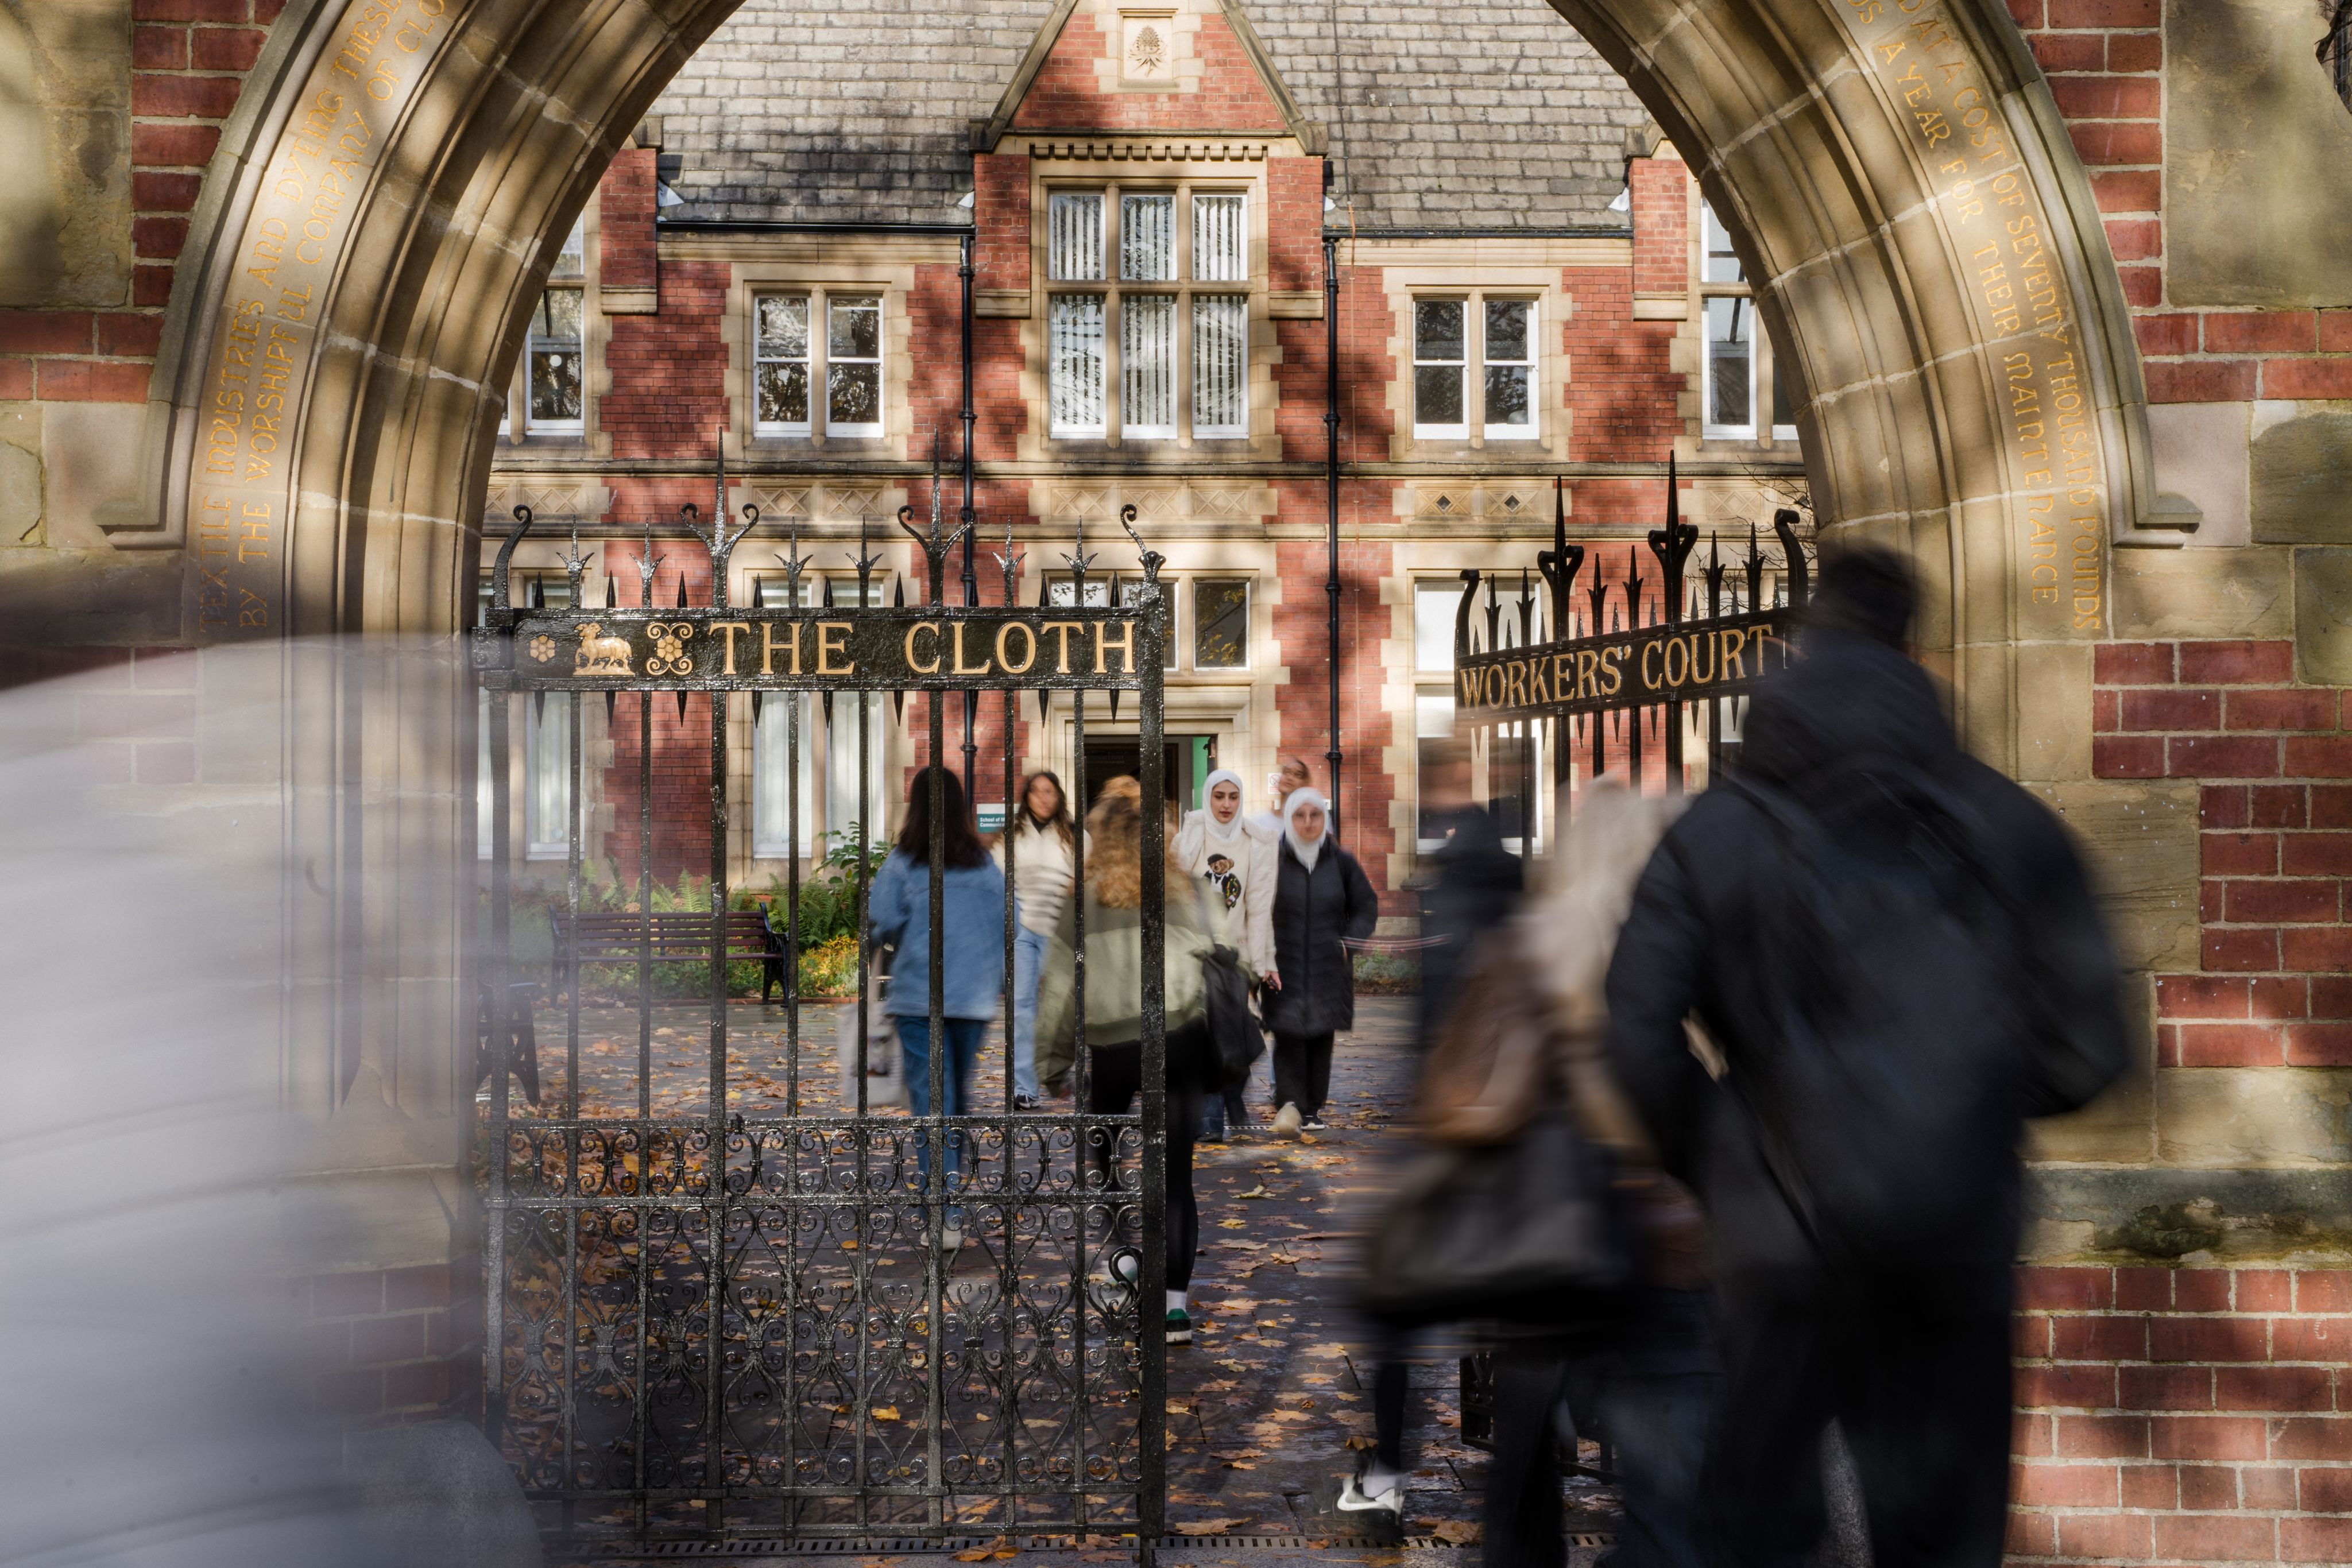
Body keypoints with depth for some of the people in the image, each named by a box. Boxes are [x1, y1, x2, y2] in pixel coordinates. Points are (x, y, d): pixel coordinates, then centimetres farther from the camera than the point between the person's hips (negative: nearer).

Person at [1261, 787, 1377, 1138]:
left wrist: (1348, 941, -2)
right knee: (1288, 1036, -14)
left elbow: (1367, 907, 12)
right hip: (1284, 968, -2)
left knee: (1321, 1039, 6)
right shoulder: (1273, 861, -3)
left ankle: (1312, 1109, 16)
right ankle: (1289, 1103, -22)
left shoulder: (1341, 862, 3)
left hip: (1329, 969, 2)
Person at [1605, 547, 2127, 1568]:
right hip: (1957, 1241, 1)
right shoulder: (2007, 827, 2)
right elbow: (2088, 1046, -1)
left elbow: (1638, 1037, -12)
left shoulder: (1713, 838, -2)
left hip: (1787, 1241, -1)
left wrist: (1710, 1170, 3)